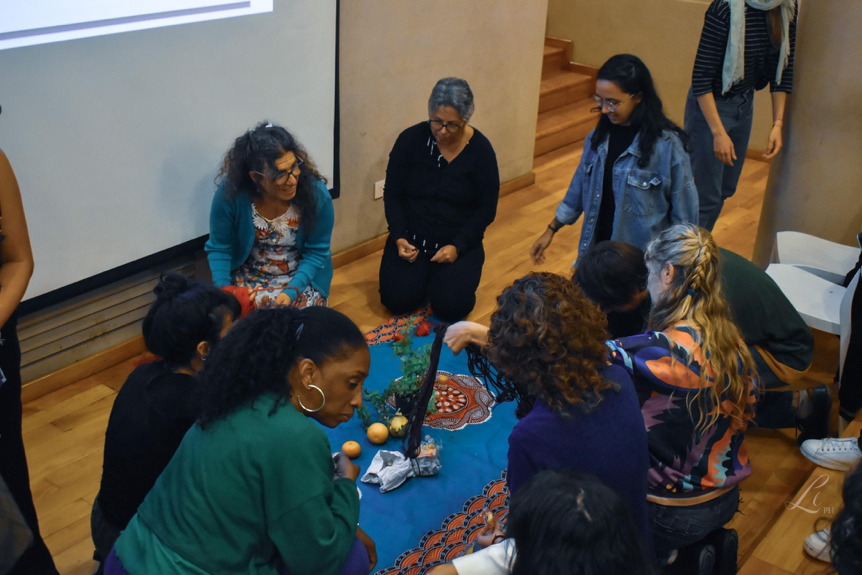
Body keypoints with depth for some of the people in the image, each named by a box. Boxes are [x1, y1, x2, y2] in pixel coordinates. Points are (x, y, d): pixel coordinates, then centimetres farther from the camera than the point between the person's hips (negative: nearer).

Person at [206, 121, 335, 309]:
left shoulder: (316, 193, -21)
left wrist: (291, 291, -24)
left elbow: (317, 252, -11)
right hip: (249, 277, 0)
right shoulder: (229, 194, -22)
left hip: (302, 277, 0)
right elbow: (219, 248, -8)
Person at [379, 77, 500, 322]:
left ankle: (445, 273, 13)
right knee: (398, 300, -18)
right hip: (411, 236, 1)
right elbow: (392, 195, -1)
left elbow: (487, 209, -5)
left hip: (459, 241, -1)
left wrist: (457, 246, -17)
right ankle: (422, 272, 14)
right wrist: (399, 238, -15)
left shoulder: (481, 150, -9)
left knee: (451, 307, -20)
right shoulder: (410, 139, -8)